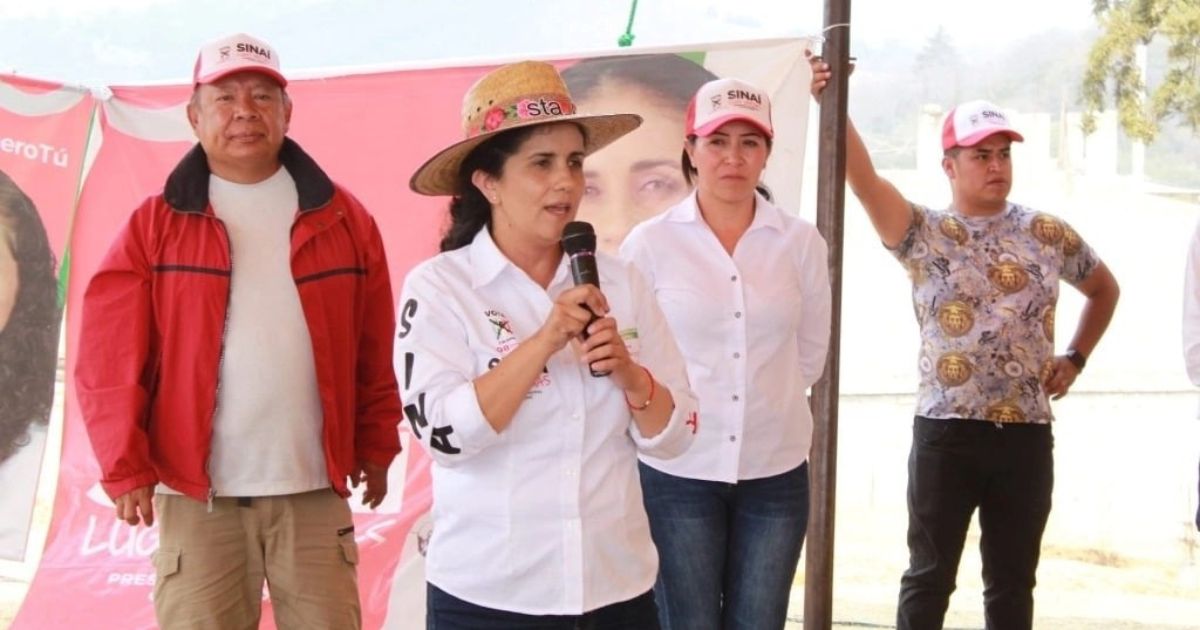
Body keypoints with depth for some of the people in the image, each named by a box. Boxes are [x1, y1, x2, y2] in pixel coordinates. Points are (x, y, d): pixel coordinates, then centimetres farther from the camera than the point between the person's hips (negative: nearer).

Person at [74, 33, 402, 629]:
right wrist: (125, 468, -6)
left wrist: (377, 445, 9)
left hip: (315, 492, 1)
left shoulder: (343, 218, 7)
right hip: (196, 495, -1)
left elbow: (375, 351, 10)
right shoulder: (155, 223, 2)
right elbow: (110, 358, -2)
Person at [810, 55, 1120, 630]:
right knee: (929, 577, 5)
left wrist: (1075, 358, 10)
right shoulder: (924, 233, -2)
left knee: (1012, 581, 12)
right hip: (946, 433, -2)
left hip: (1027, 434, 3)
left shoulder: (1048, 234, 6)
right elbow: (863, 178, -19)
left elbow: (1105, 289, 23)